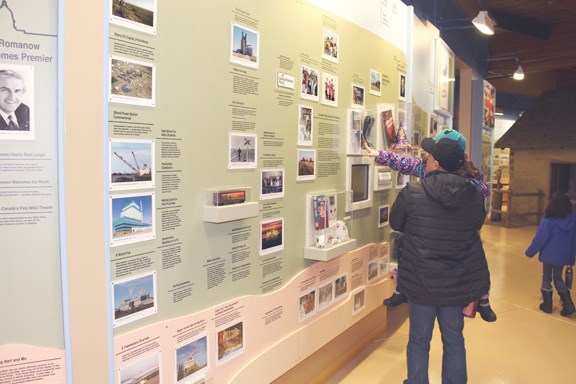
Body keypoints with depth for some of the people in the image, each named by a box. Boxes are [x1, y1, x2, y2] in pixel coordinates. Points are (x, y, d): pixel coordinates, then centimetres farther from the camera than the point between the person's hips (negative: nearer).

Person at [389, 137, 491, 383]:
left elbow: (395, 224, -1)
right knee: (454, 340, 20)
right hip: (458, 282, 3)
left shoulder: (411, 193, -18)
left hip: (421, 281, -2)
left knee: (419, 341, 15)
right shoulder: (474, 195, -9)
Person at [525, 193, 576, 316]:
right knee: (558, 279, 19)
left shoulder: (548, 222, -22)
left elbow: (539, 240, -16)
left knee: (546, 279, 11)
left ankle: (547, 304, 19)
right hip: (563, 257, 4)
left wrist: (530, 252, -2)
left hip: (548, 256, -4)